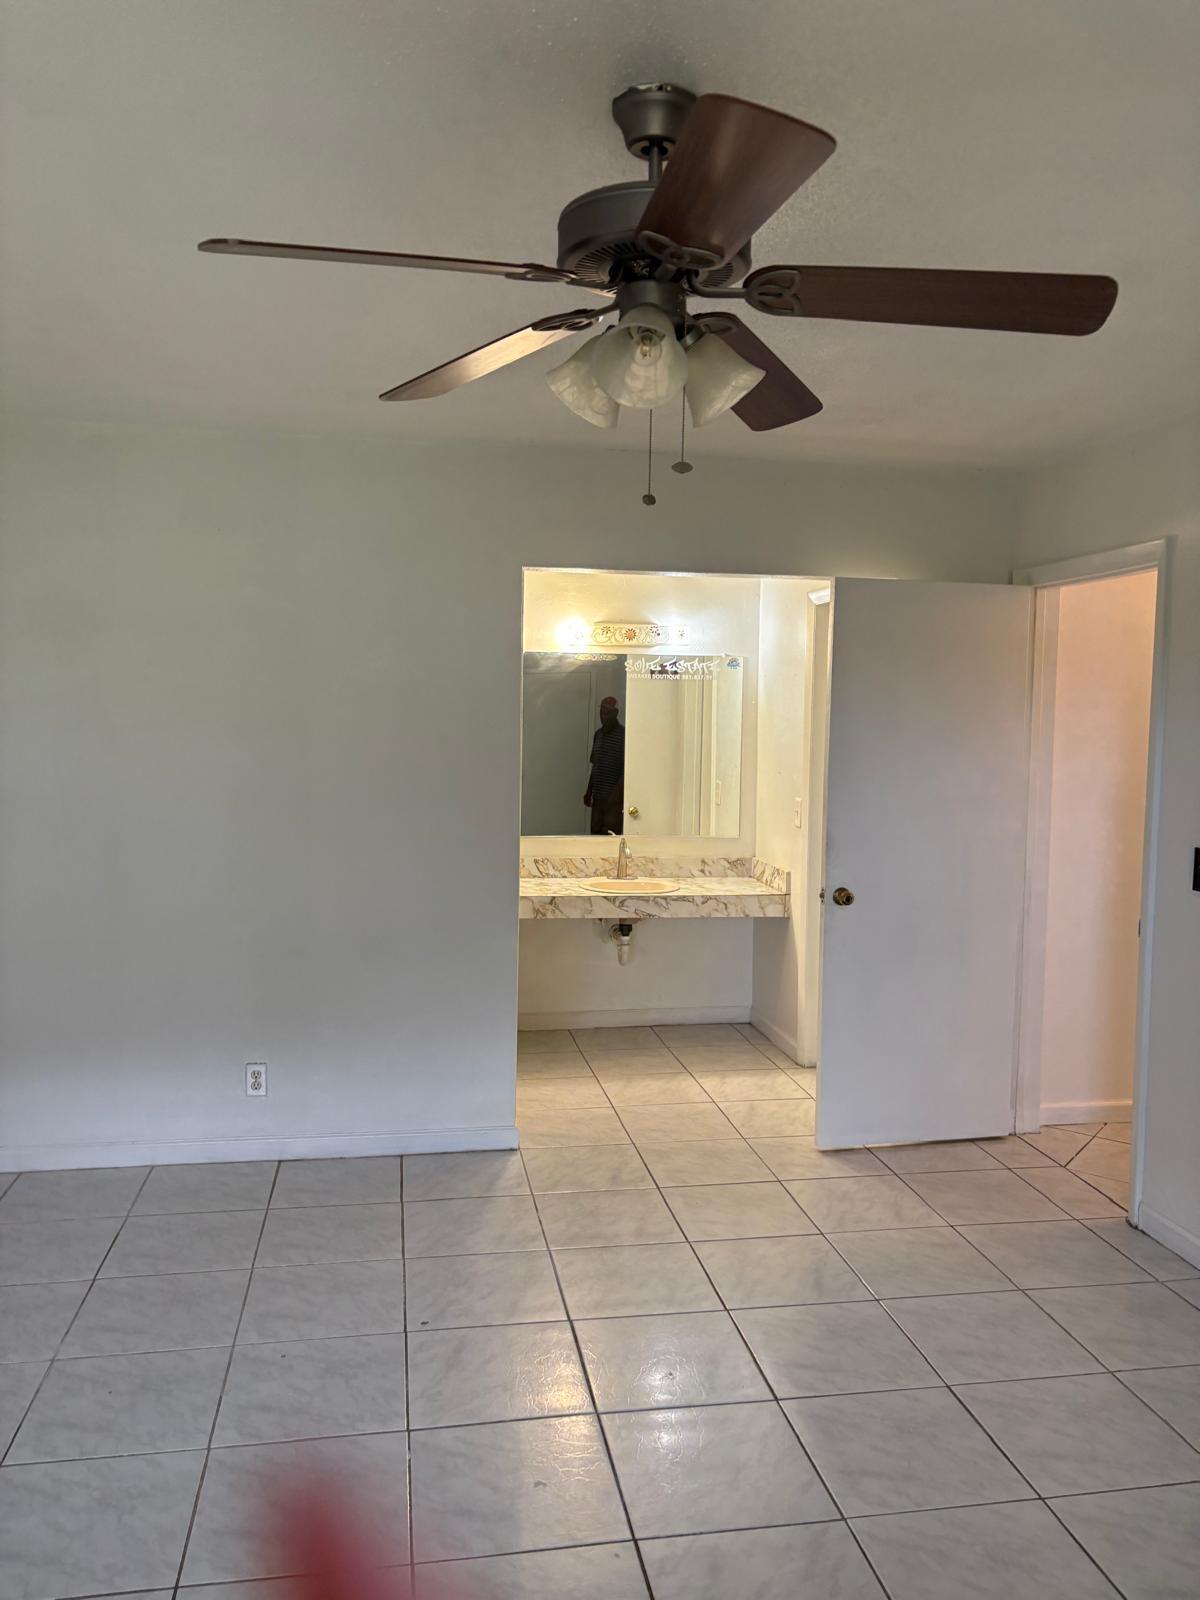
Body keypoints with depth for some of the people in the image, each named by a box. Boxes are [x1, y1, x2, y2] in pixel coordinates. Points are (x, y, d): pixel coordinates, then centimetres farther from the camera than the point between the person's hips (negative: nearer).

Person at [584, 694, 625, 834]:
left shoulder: (623, 735, -9)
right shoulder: (598, 734, 13)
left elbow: (626, 769, -12)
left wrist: (616, 794, -20)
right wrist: (589, 792, 15)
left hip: (615, 798, -7)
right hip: (598, 796, 7)